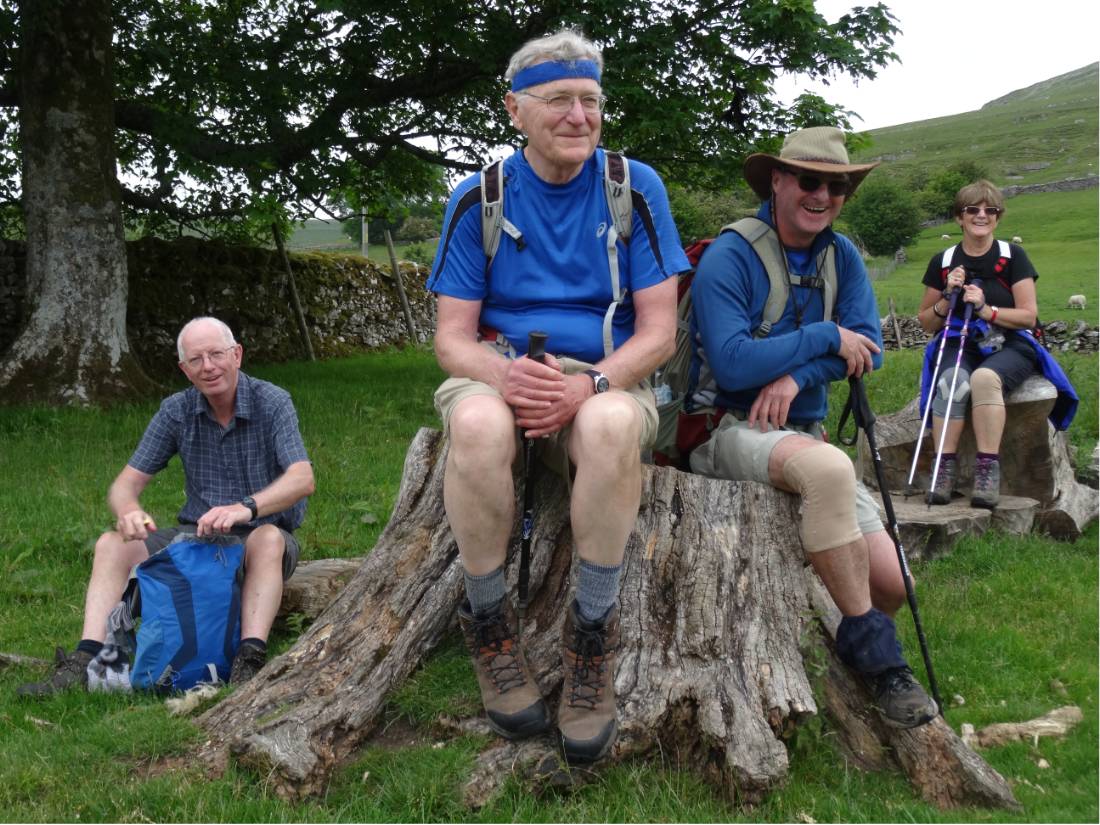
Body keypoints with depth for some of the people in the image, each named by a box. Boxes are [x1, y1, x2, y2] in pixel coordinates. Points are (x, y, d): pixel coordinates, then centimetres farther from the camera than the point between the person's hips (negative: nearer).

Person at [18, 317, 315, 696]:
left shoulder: (272, 402, -14)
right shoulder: (177, 410, -2)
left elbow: (303, 479, -27)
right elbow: (126, 484, -3)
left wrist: (247, 508, -46)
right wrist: (128, 511, -29)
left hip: (261, 538, -4)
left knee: (268, 539, -39)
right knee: (112, 545, -16)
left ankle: (249, 661, -45)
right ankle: (86, 662, -25)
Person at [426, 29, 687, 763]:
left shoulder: (635, 188, 2)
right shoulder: (478, 199, 3)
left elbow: (658, 330, -3)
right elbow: (453, 337, 0)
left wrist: (588, 384, -23)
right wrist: (503, 374, -24)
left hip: (606, 381, 0)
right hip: (502, 374, 1)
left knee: (612, 423, -38)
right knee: (477, 422, -37)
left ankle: (593, 635, -20)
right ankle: (488, 623, -14)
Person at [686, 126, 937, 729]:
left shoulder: (841, 257, 9)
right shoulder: (729, 257, -10)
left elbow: (867, 346, -2)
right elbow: (732, 364, -21)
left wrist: (798, 374, -19)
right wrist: (826, 338, -14)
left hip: (802, 435, 6)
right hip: (729, 431, -6)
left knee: (890, 584, -8)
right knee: (828, 466, -38)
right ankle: (872, 649, -22)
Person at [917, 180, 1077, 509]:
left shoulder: (1013, 257, 4)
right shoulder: (943, 262, 10)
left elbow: (1029, 316, -1)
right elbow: (926, 323, 13)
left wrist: (985, 309, -14)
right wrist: (948, 298, -6)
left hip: (1009, 346, -1)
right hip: (959, 346, 2)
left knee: (984, 378, -37)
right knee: (952, 381, -35)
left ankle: (988, 470, -36)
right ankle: (945, 469, -36)